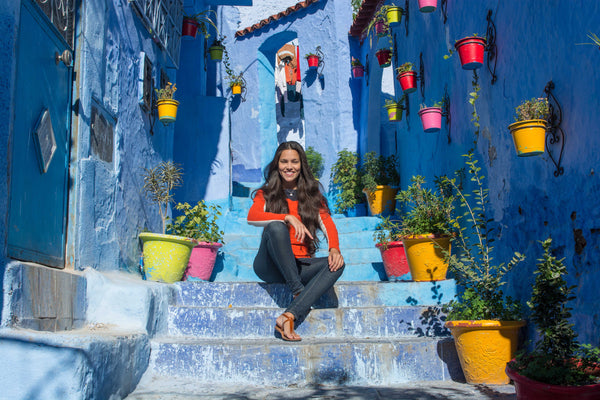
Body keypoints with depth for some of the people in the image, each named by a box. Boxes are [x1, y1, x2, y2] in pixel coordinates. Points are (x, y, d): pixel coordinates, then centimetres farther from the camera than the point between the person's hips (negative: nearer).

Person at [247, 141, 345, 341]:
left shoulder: (312, 195, 17)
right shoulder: (266, 193, 11)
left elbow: (327, 223, 1)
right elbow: (252, 217, -10)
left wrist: (334, 248, -20)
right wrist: (289, 218, -24)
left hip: (300, 265, 3)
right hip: (271, 266, -2)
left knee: (337, 264, -26)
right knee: (276, 227, -31)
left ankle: (288, 316, -39)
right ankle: (298, 292, -31)